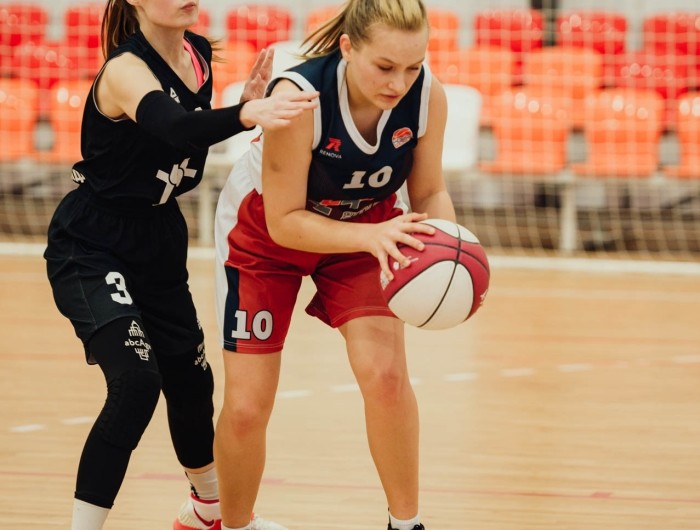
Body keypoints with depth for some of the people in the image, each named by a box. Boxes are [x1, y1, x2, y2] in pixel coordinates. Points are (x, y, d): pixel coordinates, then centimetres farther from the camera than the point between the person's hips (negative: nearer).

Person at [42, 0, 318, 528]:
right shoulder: (125, 69, -26)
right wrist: (246, 114, -66)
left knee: (191, 381, 20)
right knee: (136, 381, -24)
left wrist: (248, 101, -8)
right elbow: (172, 127, -47)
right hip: (91, 247, -8)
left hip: (158, 242, 8)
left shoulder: (199, 53, -3)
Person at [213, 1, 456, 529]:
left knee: (385, 375, -18)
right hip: (264, 233, -2)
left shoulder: (427, 95, -26)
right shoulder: (297, 98, -37)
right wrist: (371, 236, -45)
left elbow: (429, 192, -11)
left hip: (368, 227, 2)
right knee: (246, 408, -3)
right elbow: (284, 223, -30)